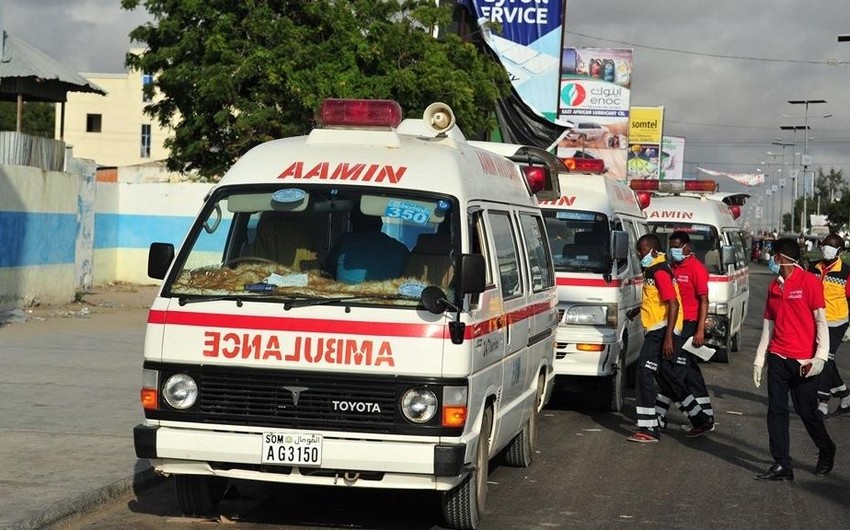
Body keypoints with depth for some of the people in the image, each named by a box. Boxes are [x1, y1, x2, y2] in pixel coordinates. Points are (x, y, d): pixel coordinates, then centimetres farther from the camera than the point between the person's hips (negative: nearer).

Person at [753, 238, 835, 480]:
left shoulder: (809, 281, -6)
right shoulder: (774, 286, 13)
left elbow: (821, 320, -9)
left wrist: (820, 356, -18)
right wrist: (759, 360, 14)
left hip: (803, 361, -6)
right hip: (777, 358, 6)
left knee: (808, 412, 2)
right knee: (776, 411, 0)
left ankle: (826, 452, 27)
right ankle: (782, 466, 3)